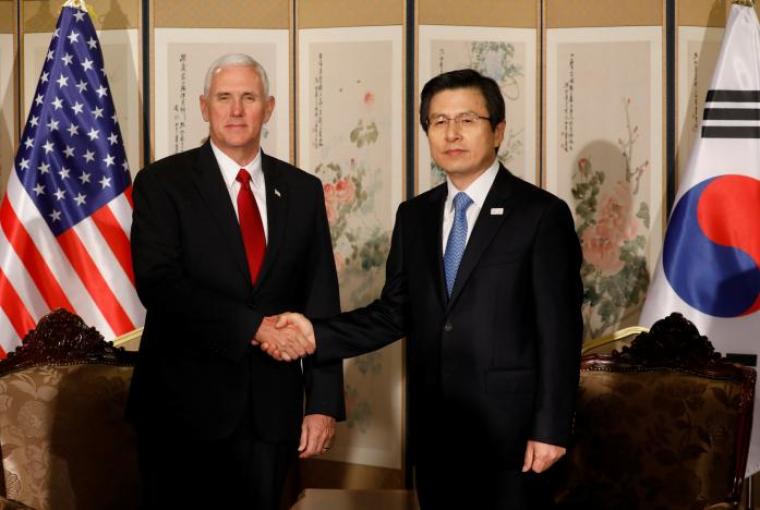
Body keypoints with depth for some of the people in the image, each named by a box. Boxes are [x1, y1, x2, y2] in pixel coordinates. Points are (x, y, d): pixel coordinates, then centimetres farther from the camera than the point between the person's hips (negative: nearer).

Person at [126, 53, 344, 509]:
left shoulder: (302, 190, 7)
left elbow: (321, 300, 5)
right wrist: (254, 327, -21)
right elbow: (158, 284, -15)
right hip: (186, 403, -3)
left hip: (273, 409, 3)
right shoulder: (162, 183, -3)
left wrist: (324, 403, -1)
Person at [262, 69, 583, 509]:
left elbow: (560, 330, -9)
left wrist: (550, 429, -12)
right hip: (433, 428, 5)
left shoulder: (541, 213, -6)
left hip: (508, 427, -5)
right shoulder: (415, 215, 10)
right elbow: (396, 313, 9)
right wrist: (317, 334, -6)